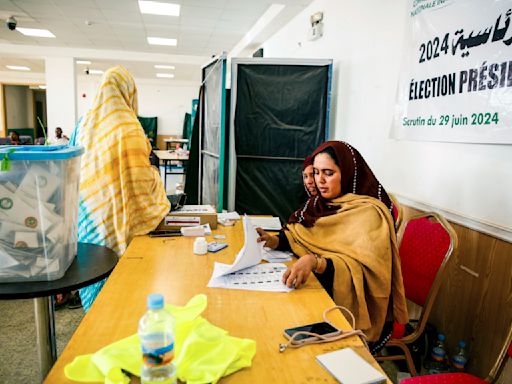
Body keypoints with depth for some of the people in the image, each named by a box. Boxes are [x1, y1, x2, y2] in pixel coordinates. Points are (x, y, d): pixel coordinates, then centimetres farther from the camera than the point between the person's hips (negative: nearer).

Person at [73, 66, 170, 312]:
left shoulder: (85, 123, 5)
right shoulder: (128, 127, -14)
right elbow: (140, 177, -15)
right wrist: (155, 176, 4)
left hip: (88, 213, 6)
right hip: (116, 215, -6)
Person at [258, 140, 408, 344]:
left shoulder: (368, 213, -17)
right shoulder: (323, 204, 6)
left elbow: (361, 271, -25)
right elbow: (301, 235, 10)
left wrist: (316, 262, -40)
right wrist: (276, 241, -11)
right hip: (320, 289, 7)